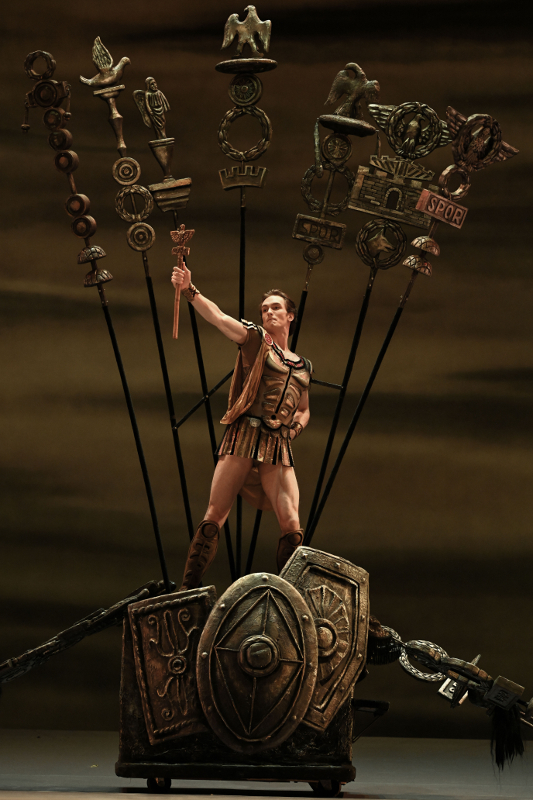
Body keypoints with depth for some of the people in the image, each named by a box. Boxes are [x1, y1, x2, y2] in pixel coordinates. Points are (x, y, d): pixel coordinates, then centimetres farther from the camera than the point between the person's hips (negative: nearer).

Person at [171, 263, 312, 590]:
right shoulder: (256, 339, 9)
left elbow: (304, 410, 32)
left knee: (292, 527, -8)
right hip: (244, 437, -4)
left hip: (279, 446, 4)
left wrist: (295, 427, 8)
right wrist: (190, 290, -22)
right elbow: (218, 317, -6)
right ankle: (188, 590, -11)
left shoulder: (303, 367, 23)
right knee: (214, 517, -11)